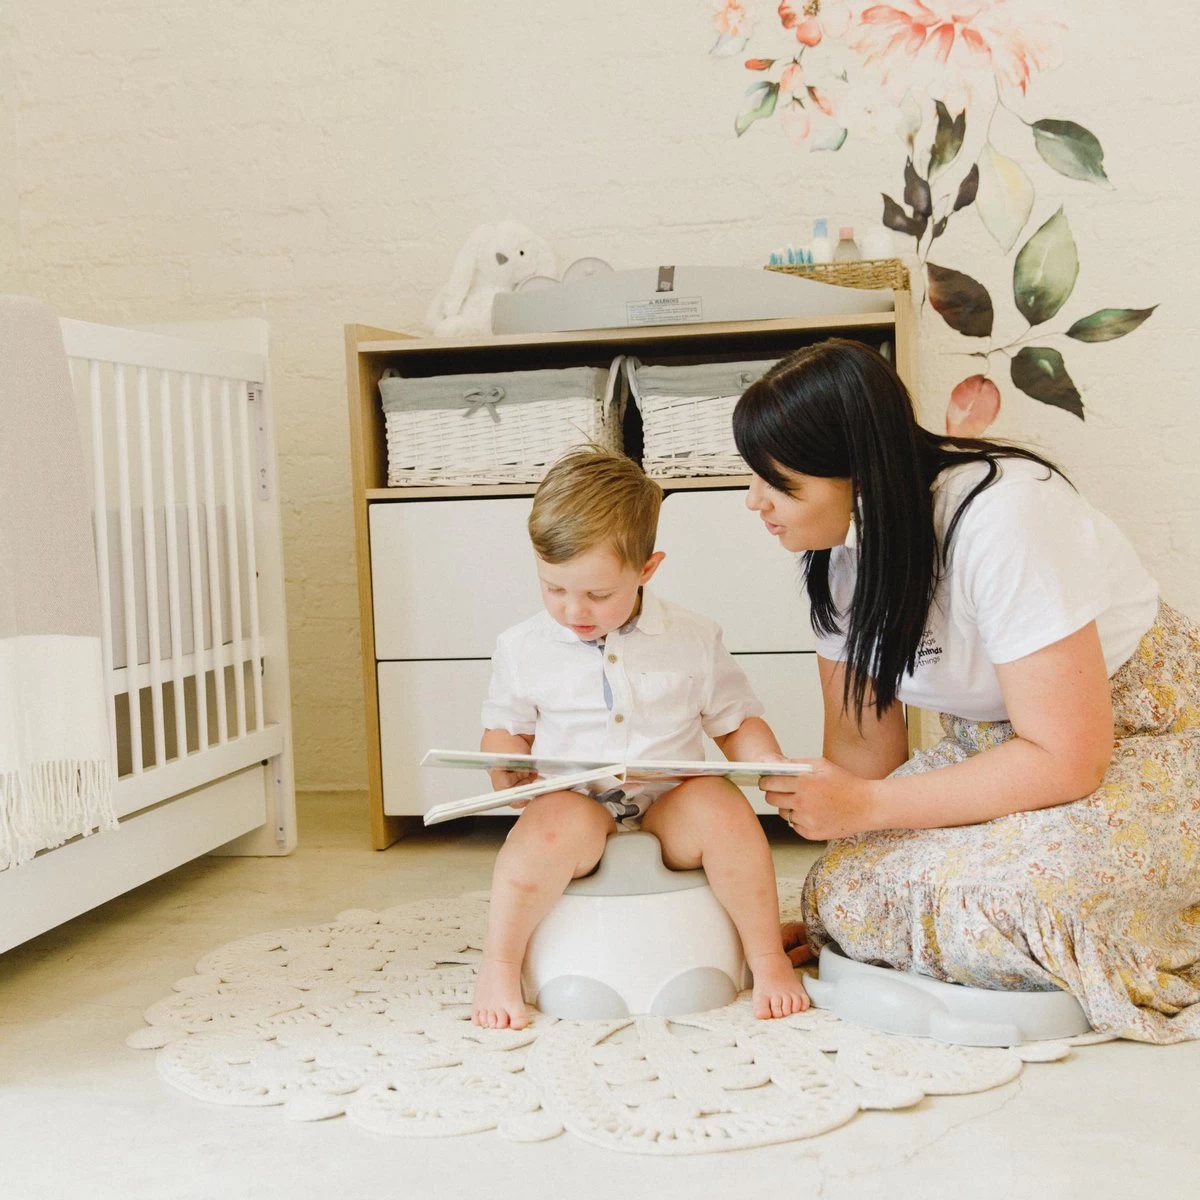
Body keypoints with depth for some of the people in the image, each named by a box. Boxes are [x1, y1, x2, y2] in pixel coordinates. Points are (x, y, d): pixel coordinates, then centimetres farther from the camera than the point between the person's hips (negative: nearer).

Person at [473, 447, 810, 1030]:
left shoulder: (694, 641, 3)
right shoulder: (522, 648, 4)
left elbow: (737, 723, 10)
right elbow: (506, 729, 15)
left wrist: (772, 766, -8)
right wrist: (505, 768, -7)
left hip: (668, 810, 1)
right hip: (575, 806, -1)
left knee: (722, 805, -30)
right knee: (557, 822, -35)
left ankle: (768, 958, -13)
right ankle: (497, 968, -18)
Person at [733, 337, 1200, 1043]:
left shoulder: (1000, 518, -30)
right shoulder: (845, 544, -7)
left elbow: (1067, 759, -28)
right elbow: (864, 735, -1)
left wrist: (864, 807, -25)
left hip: (1136, 737, -6)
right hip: (994, 744, 7)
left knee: (1001, 894, -33)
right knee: (844, 892, -15)